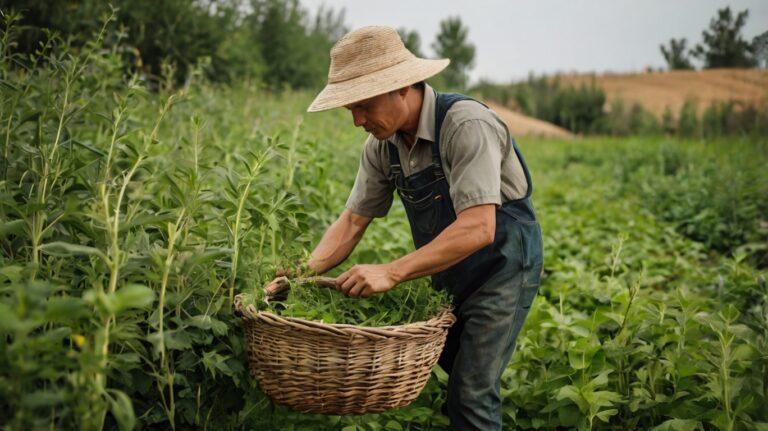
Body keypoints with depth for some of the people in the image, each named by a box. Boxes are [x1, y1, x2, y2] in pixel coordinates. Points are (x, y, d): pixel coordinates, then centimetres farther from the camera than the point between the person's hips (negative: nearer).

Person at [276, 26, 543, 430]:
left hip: (502, 268, -7)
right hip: (450, 275, 7)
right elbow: (353, 219, 0)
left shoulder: (467, 126, -29)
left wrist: (391, 272, -37)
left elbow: (477, 229, -35)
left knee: (470, 395, -8)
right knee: (455, 373, 18)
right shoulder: (383, 144, -6)